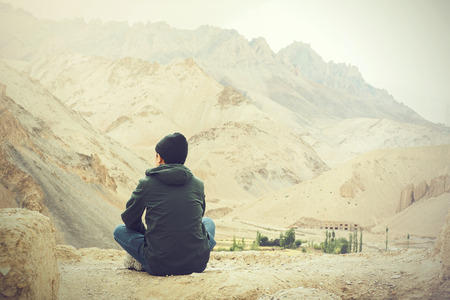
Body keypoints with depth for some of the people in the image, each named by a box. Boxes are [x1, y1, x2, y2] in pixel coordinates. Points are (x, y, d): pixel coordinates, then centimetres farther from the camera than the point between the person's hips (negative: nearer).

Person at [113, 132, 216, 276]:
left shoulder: (146, 183, -3)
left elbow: (129, 219, 11)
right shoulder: (198, 184, 4)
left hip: (159, 267, -1)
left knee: (119, 230, 21)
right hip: (197, 264, 2)